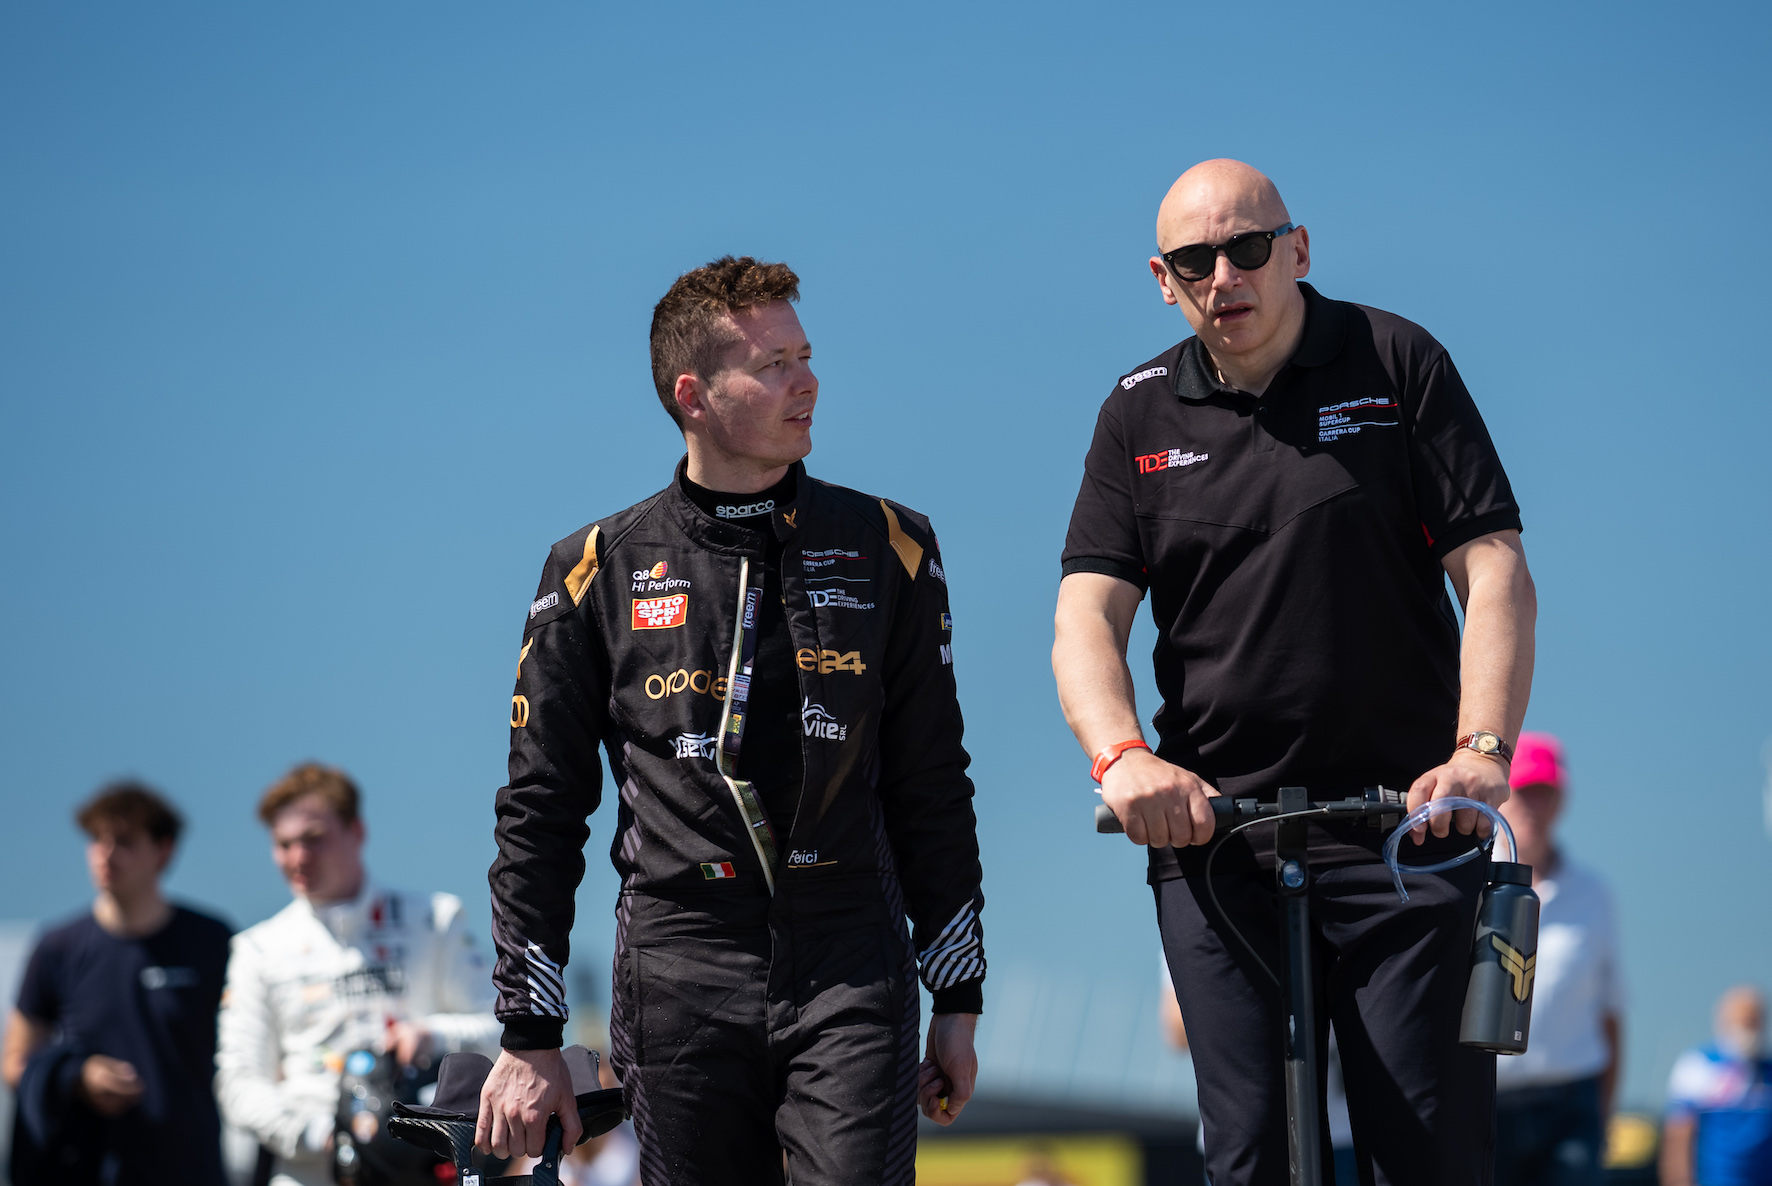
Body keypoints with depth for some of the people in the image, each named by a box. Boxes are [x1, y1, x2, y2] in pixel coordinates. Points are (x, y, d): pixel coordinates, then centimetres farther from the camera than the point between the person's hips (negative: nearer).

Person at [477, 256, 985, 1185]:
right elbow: (539, 812, 8)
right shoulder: (600, 573, 5)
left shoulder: (884, 549, 9)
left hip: (854, 978, 0)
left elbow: (931, 786, 13)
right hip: (681, 983, 0)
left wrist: (958, 1001, 10)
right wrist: (528, 1036, 3)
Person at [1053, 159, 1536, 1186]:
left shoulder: (1397, 364, 3)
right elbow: (1088, 613, 0)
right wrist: (1122, 755, -21)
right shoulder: (1142, 416, 10)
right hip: (1213, 832, 2)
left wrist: (1483, 746, -20)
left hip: (1406, 828, -2)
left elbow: (1495, 567, -4)